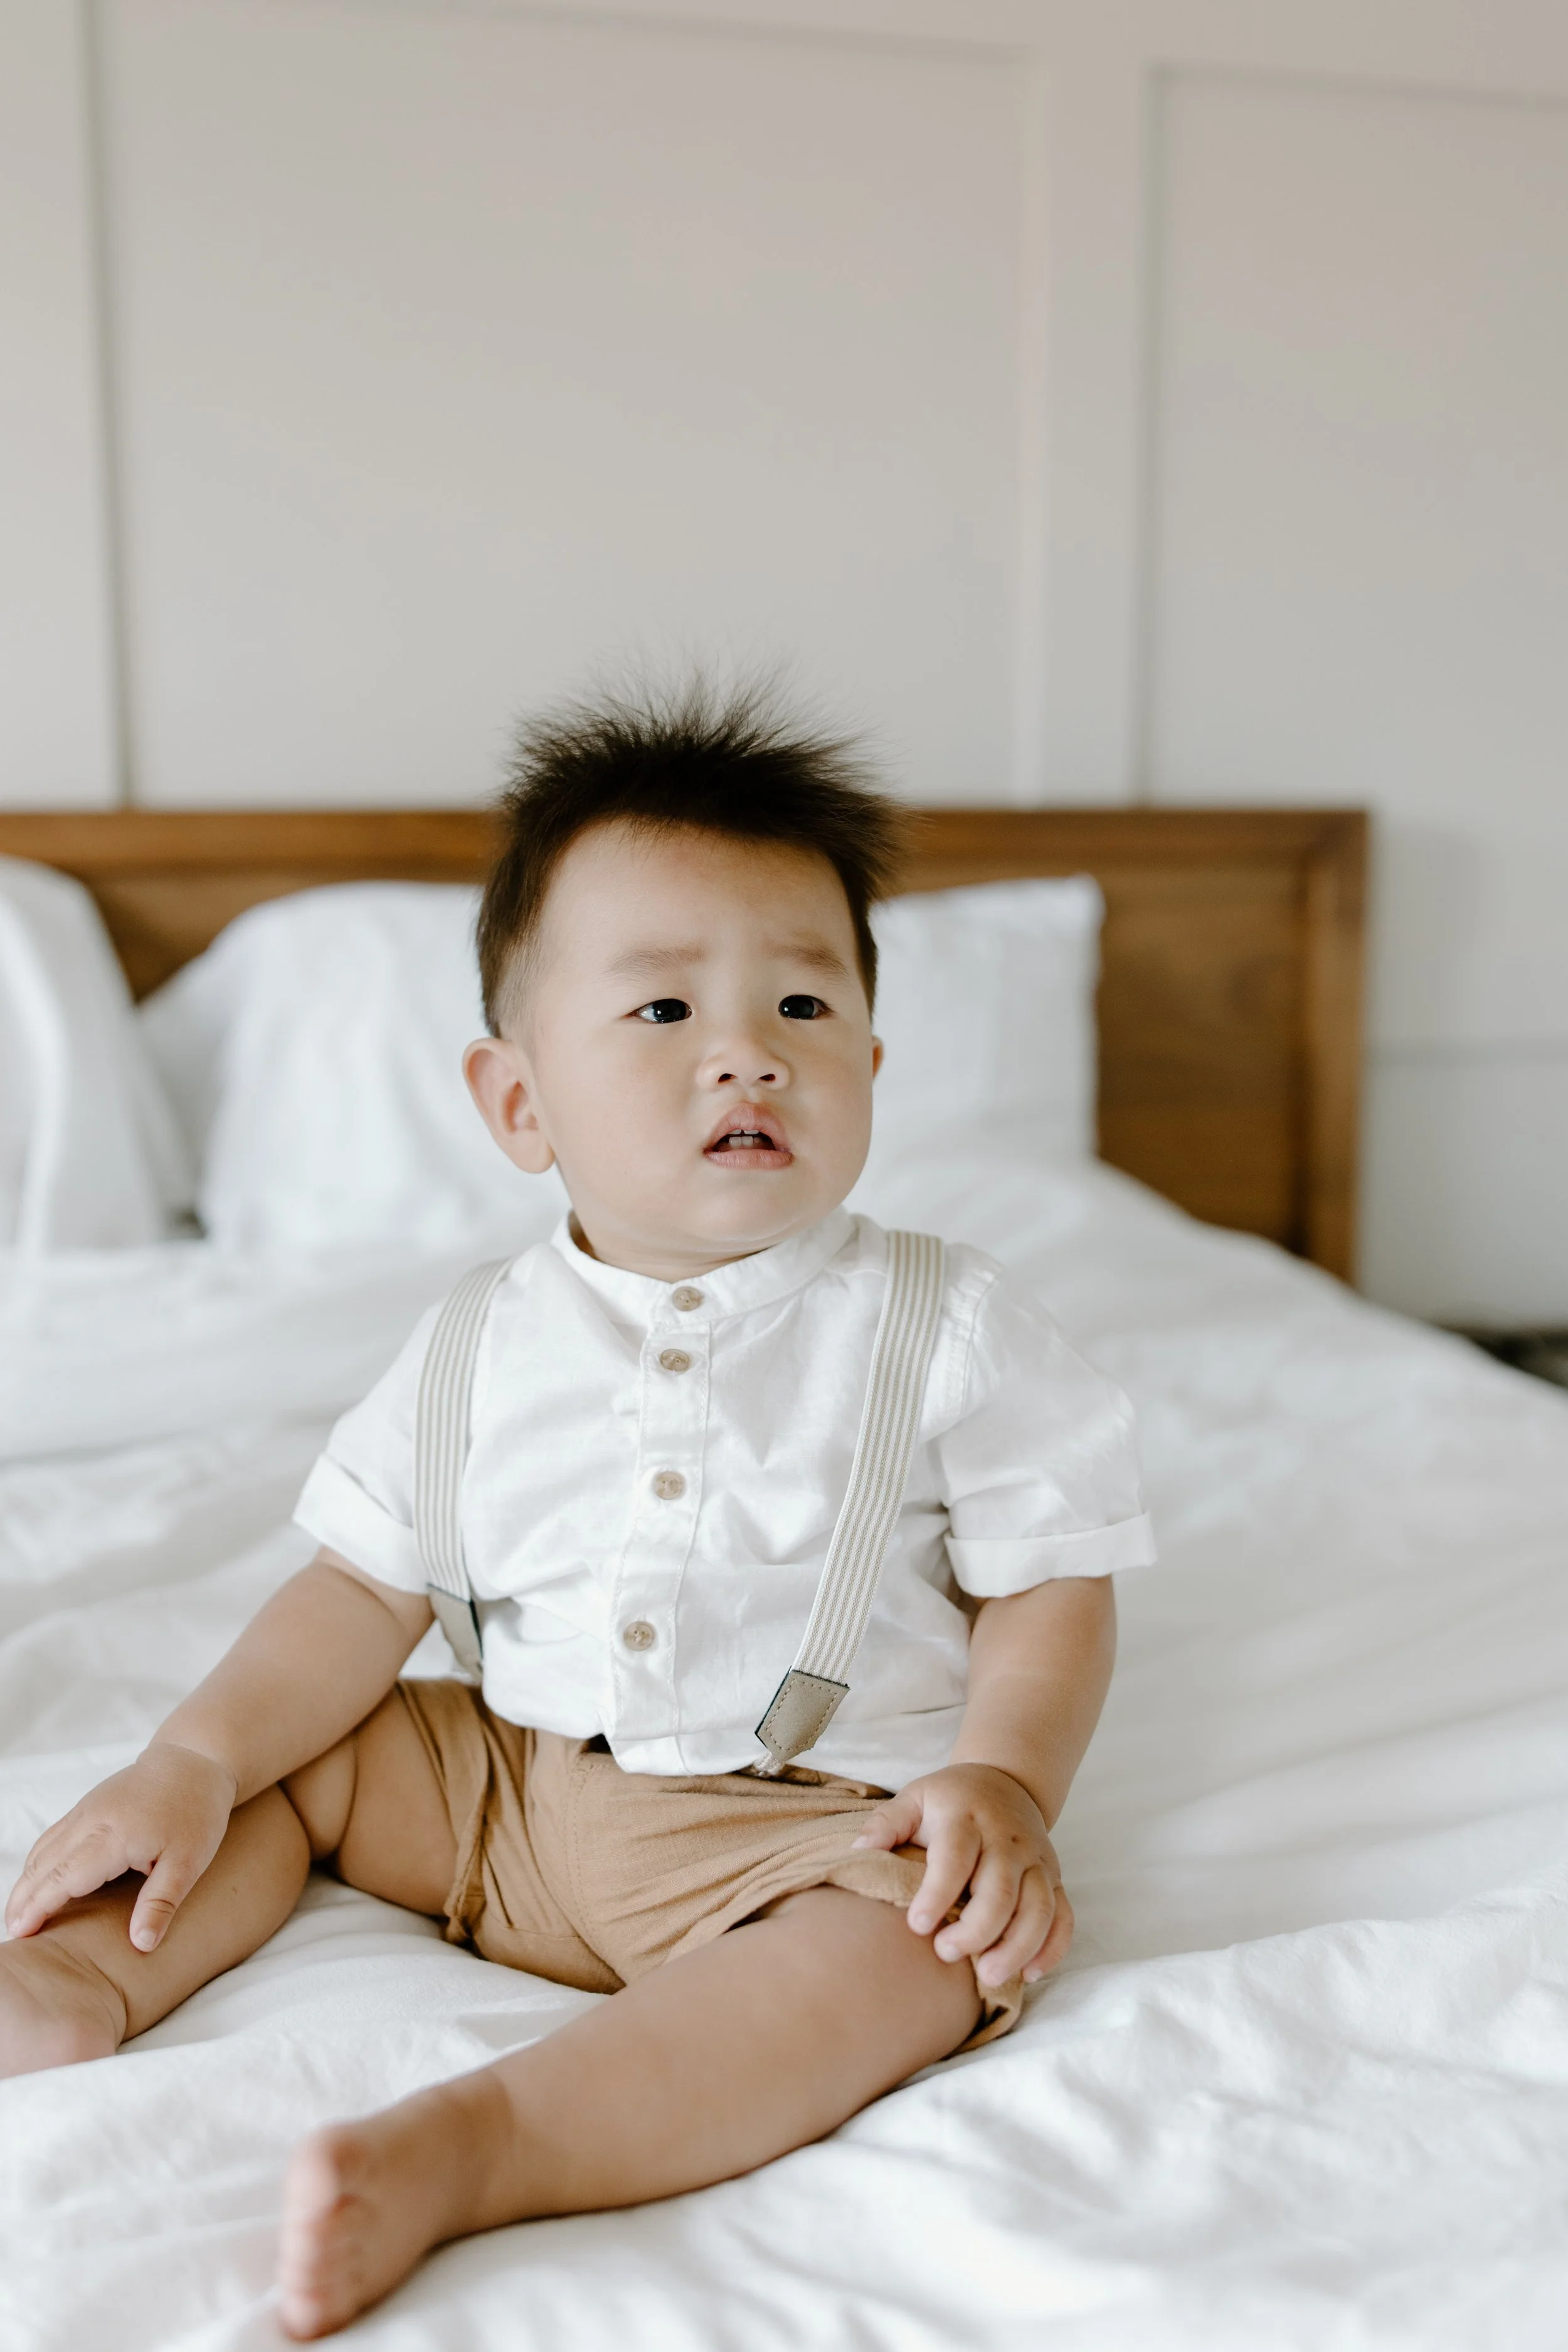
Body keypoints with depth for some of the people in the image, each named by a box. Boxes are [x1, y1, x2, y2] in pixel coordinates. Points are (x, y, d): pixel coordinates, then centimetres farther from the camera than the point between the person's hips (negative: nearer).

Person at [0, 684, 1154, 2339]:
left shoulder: (948, 1329, -9)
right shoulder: (487, 1347, -1)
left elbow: (1051, 1589, -5)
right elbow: (368, 1589, 5)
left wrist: (1002, 1781, -22)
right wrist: (193, 1762, -7)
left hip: (802, 1814, -4)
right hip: (502, 1785, 4)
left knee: (923, 1941, -33)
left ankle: (478, 2140, -42)